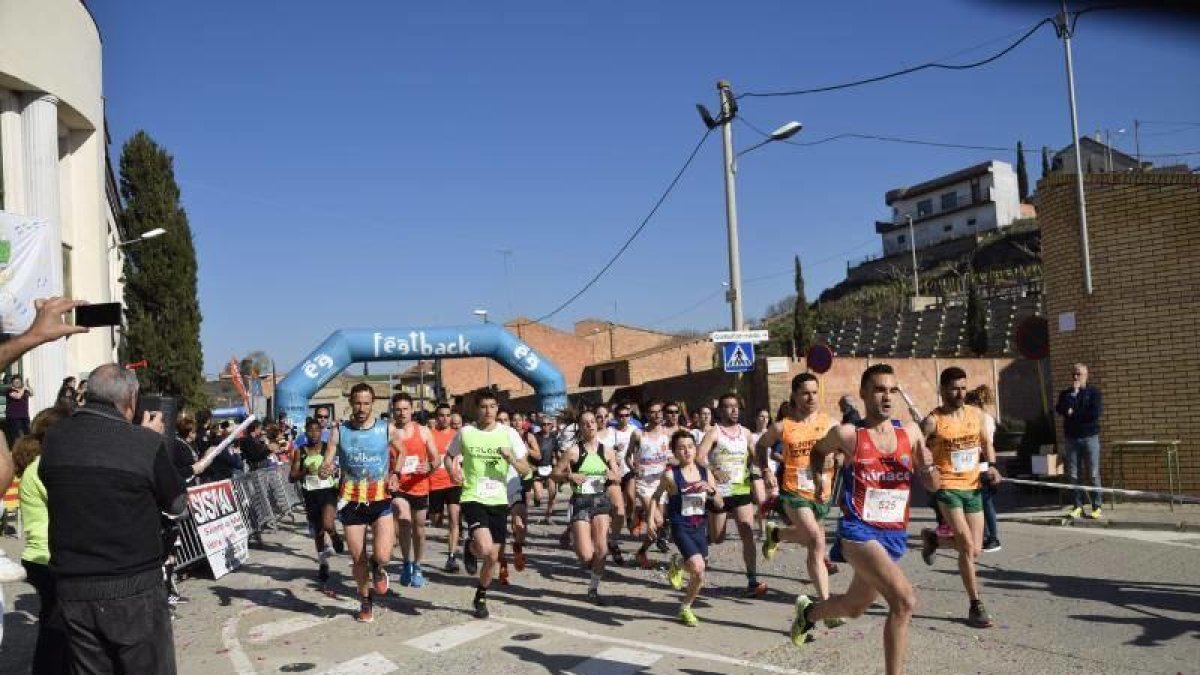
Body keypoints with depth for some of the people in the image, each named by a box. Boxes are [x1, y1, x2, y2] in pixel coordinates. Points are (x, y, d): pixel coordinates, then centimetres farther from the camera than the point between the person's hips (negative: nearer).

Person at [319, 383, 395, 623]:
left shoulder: (386, 429, -1)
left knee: (382, 556, -16)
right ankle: (365, 603, 33)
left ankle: (377, 568, 22)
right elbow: (327, 462, -1)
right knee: (357, 558, 9)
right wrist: (324, 470, -25)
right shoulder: (339, 431, 0)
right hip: (351, 500, 1)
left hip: (381, 498, -1)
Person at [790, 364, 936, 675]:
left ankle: (808, 611, 53)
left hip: (894, 534, 6)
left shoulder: (910, 432, 3)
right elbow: (817, 450, 15)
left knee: (853, 607, 22)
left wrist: (927, 465, -12)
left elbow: (933, 485, 7)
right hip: (859, 530, -5)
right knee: (905, 602, -25)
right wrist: (819, 479, 1)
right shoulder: (848, 434, -7)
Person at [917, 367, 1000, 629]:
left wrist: (991, 465, 3)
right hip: (947, 487, -5)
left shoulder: (976, 414, 4)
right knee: (967, 546, -12)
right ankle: (976, 607, -1)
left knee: (975, 550, 8)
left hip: (973, 487, 6)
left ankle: (932, 538, 36)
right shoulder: (933, 421, -11)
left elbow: (987, 443, 19)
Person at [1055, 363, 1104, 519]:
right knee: (1073, 474, 1)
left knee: (1093, 474, -3)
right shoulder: (1065, 393, 13)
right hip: (1071, 438, 3)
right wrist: (1073, 393, -9)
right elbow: (1060, 409, -5)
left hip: (1090, 437, -3)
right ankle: (1077, 506, 7)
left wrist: (1074, 413, -7)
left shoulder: (1093, 392, 4)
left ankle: (1096, 507, 2)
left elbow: (1097, 412, -11)